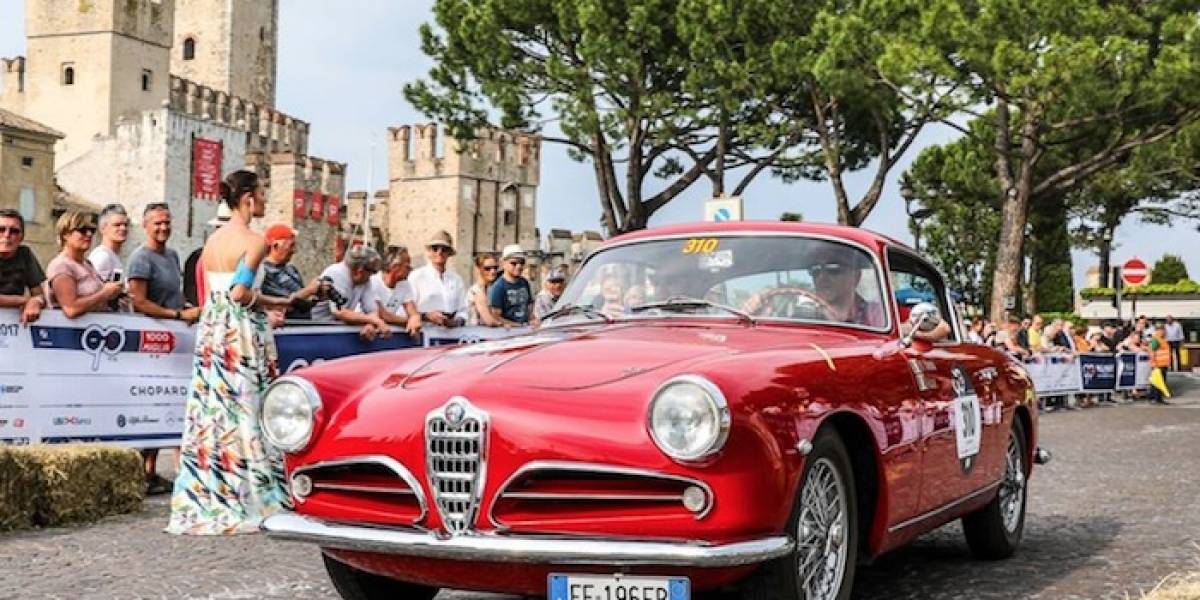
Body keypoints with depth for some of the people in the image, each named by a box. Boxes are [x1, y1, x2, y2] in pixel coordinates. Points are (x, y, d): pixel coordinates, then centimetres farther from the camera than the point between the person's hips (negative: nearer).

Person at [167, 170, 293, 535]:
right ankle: (250, 499, 0)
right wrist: (269, 302, -1)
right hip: (243, 332, -7)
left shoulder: (212, 241, 13)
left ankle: (207, 501, 10)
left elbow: (210, 293, 13)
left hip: (211, 329, 7)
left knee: (211, 410, 7)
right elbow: (240, 292, -18)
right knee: (246, 410, -3)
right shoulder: (255, 241, -10)